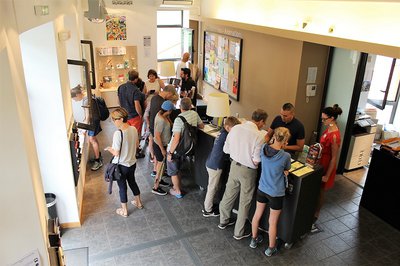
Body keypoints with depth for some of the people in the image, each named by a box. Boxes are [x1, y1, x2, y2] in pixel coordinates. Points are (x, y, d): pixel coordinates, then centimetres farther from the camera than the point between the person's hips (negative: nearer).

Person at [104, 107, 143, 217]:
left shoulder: (118, 133, -28)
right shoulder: (134, 129, -8)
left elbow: (116, 153, -23)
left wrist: (109, 149, -4)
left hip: (121, 166, -6)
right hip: (132, 163, 6)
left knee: (122, 187, 13)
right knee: (132, 181, 27)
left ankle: (124, 211, 30)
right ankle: (138, 202, 46)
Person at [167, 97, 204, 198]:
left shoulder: (179, 119, -28)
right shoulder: (194, 114, -9)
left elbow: (176, 139, -31)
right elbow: (202, 126, 9)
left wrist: (170, 153, -21)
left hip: (175, 149, -6)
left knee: (173, 171, 14)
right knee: (177, 169, 27)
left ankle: (178, 192, 26)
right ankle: (177, 185, 41)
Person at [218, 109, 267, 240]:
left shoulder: (235, 128, -7)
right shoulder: (259, 136, -23)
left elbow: (226, 150, 2)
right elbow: (256, 161, -21)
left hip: (234, 165, 5)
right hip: (248, 171, -5)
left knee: (229, 194, 23)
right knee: (245, 202, 13)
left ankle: (223, 221, 43)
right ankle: (238, 232, 27)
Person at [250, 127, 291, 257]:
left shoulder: (264, 148, -14)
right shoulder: (286, 156, -25)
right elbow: (287, 170, -6)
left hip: (262, 188, 4)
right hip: (276, 193, -4)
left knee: (257, 214, 23)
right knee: (273, 222, 14)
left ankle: (254, 240, 44)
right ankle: (271, 248, 34)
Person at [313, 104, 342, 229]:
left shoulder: (334, 136, -27)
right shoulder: (329, 129, -1)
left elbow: (334, 158, -22)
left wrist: (327, 175, -17)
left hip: (326, 166, -8)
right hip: (320, 163, 8)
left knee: (320, 192, 9)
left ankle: (314, 217, 26)